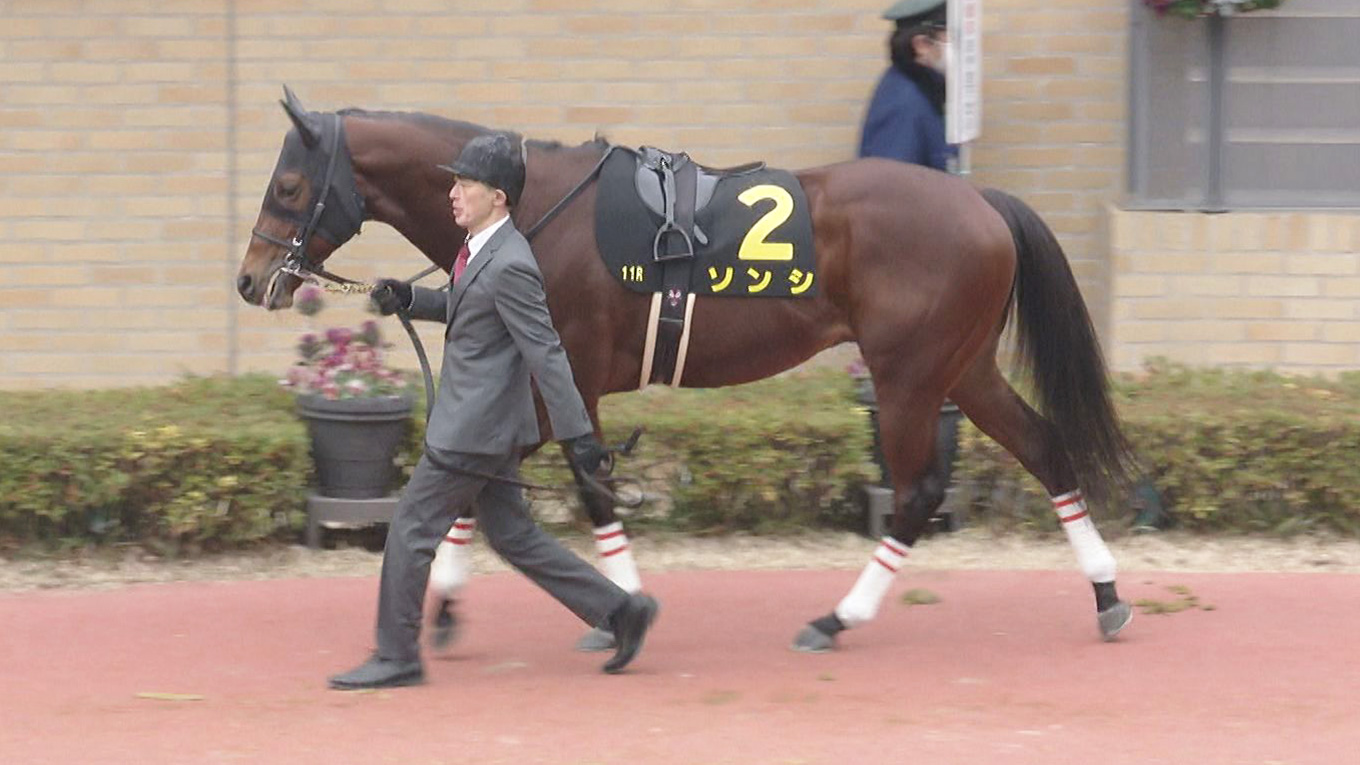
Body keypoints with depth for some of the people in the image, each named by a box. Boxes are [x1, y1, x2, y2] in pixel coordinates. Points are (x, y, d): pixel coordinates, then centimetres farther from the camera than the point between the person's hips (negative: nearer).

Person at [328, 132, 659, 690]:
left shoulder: (509, 267, -21)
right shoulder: (481, 251, 9)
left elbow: (546, 354, -22)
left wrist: (577, 434, -21)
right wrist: (408, 300, 10)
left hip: (473, 432, -10)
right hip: (477, 426, 10)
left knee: (411, 530, -2)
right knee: (512, 536, 15)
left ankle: (396, 658, 7)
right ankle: (620, 610, 19)